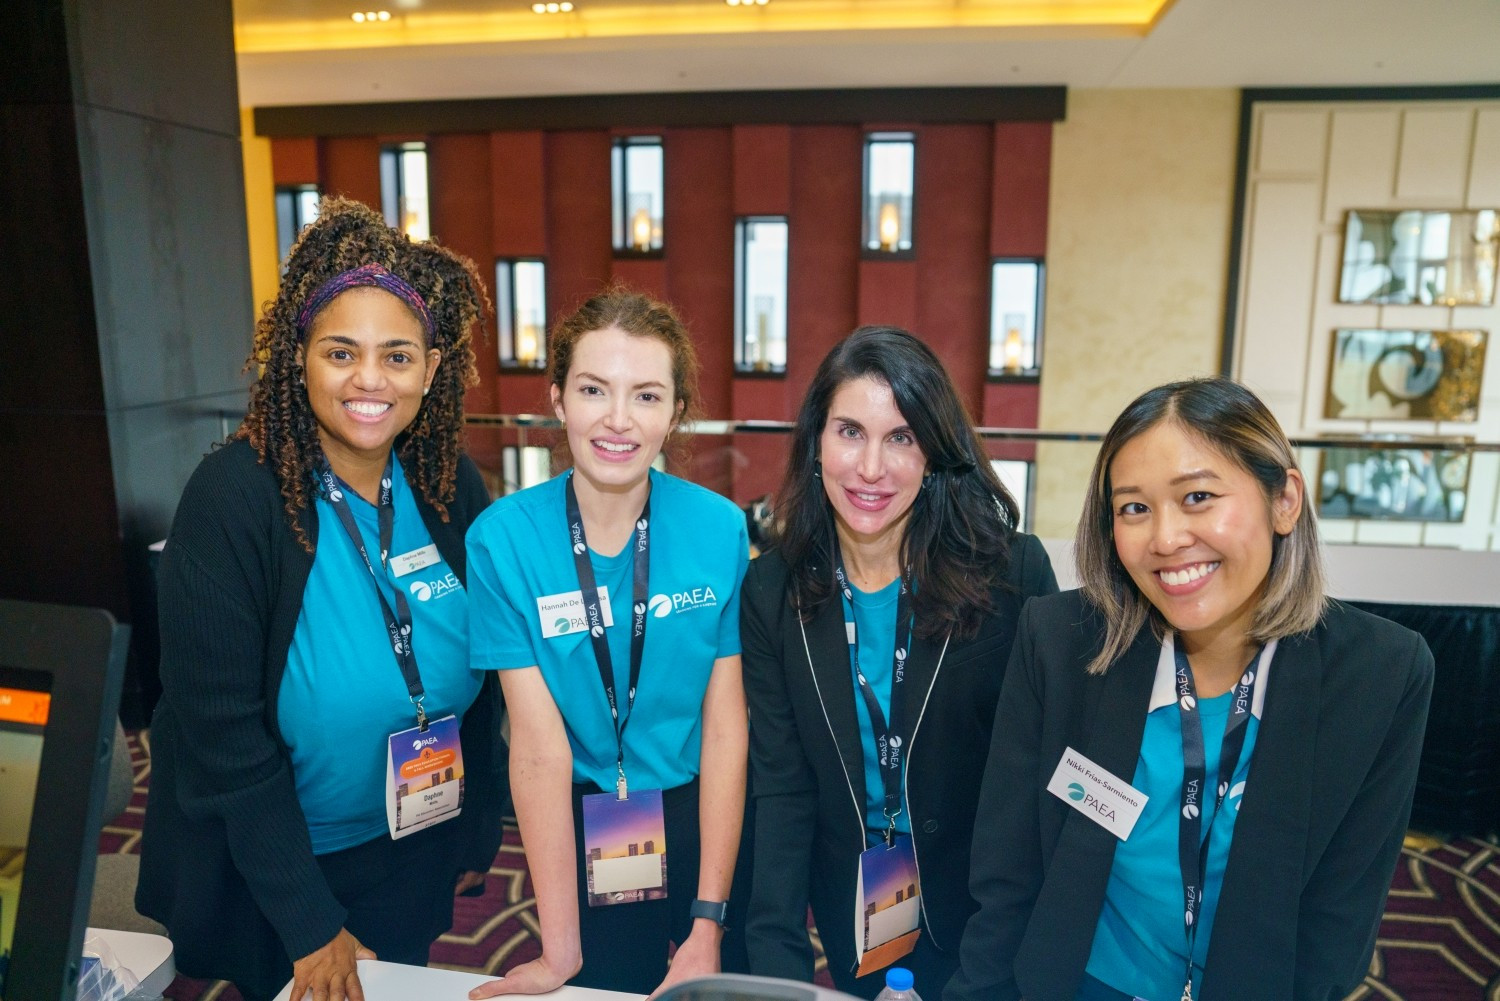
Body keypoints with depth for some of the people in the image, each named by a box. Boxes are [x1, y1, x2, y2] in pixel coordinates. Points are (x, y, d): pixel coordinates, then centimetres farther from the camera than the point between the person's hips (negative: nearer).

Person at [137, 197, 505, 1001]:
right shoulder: (233, 497, -22)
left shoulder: (451, 486, -9)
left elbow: (480, 668, 2)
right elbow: (223, 730, -20)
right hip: (269, 868, -3)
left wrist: (472, 822, 5)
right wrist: (312, 926, -17)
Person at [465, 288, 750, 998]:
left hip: (704, 815, 1)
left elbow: (725, 726, -12)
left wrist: (708, 925, -12)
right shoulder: (503, 539, -15)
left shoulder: (720, 529, -13)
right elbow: (538, 740, -17)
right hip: (581, 831, -1)